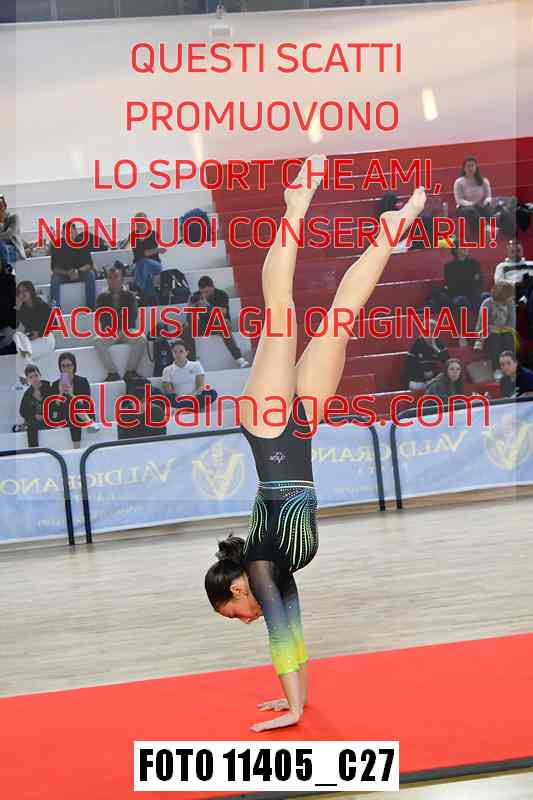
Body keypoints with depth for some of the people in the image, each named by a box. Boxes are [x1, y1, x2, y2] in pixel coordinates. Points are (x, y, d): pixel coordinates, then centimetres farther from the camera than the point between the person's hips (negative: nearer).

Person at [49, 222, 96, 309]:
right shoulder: (56, 245, -12)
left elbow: (89, 264, -13)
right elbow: (54, 267, -14)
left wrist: (78, 271, -32)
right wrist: (67, 273, -32)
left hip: (80, 272, 1)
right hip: (63, 273, 0)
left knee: (90, 274, -28)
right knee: (55, 278, -31)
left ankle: (91, 306, -27)